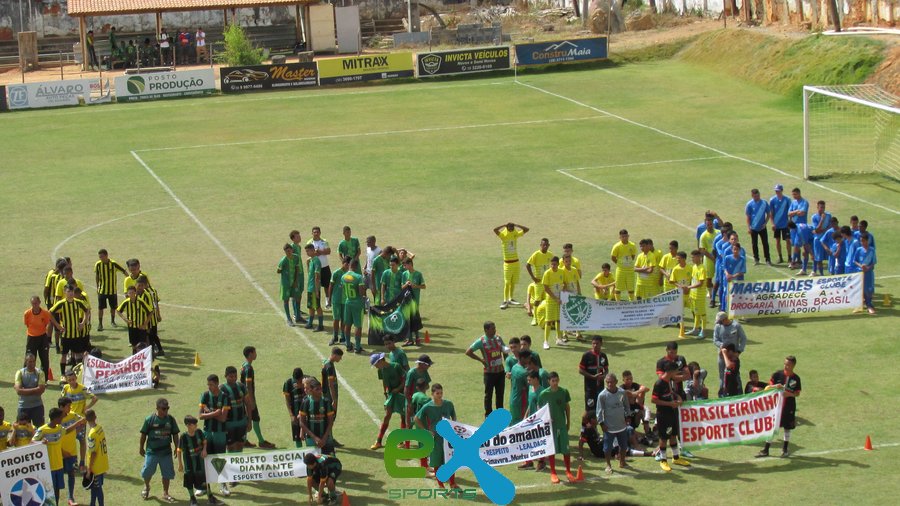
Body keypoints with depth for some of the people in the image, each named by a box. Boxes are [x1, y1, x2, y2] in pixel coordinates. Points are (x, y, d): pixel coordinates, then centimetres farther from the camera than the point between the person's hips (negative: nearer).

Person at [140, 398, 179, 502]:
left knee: (167, 473, 6)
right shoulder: (149, 419, -10)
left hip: (166, 452, 2)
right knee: (148, 471, 7)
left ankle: (165, 493, 23)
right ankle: (146, 487, 37)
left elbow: (175, 435, 5)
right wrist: (141, 448, 3)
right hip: (152, 451, -2)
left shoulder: (171, 419, -3)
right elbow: (143, 434, -2)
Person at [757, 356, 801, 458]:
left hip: (789, 406, 0)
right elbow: (769, 386, 0)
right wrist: (775, 386, -21)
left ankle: (785, 449, 24)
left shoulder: (796, 378, -4)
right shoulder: (777, 374, -5)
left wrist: (790, 394, -19)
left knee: (787, 428, 10)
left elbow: (797, 393, 1)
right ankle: (765, 450, 7)